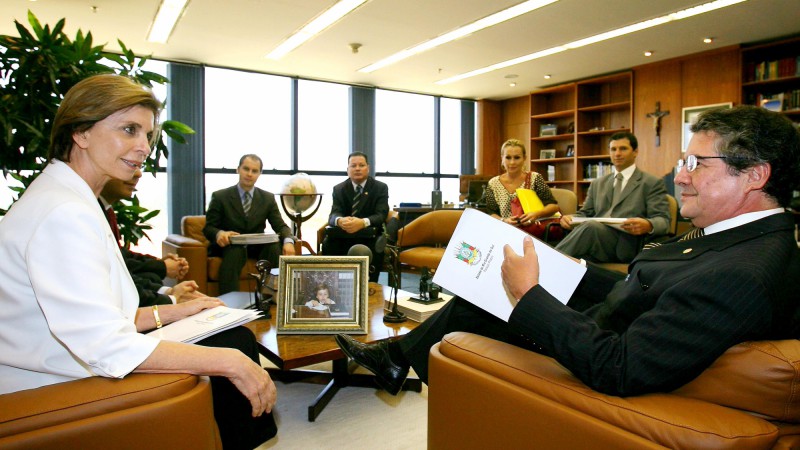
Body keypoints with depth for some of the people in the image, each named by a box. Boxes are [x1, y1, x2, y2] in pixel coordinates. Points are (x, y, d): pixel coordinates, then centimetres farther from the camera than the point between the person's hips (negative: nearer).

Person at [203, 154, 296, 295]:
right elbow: (208, 228, -2)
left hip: (257, 247, 2)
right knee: (235, 251, -37)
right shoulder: (220, 197, 0)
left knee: (275, 246, -30)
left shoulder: (268, 198, 7)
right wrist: (219, 233, -28)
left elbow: (281, 226, 2)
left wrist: (288, 241, -23)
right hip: (230, 246, -2)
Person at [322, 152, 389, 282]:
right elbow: (333, 214, -7)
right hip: (344, 236, 2)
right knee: (328, 243, -27)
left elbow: (381, 215, -14)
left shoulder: (381, 188, 0)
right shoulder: (338, 189, 7)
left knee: (376, 247, -34)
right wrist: (340, 220, -36)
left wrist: (363, 222, -37)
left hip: (370, 237, -2)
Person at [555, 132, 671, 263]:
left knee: (591, 227, -36)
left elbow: (663, 220, 2)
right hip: (595, 236, 4)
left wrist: (648, 225, -23)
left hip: (625, 245, -4)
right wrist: (571, 218, 0)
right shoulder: (598, 184, 27)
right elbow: (586, 213, 25)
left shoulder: (652, 183, 12)